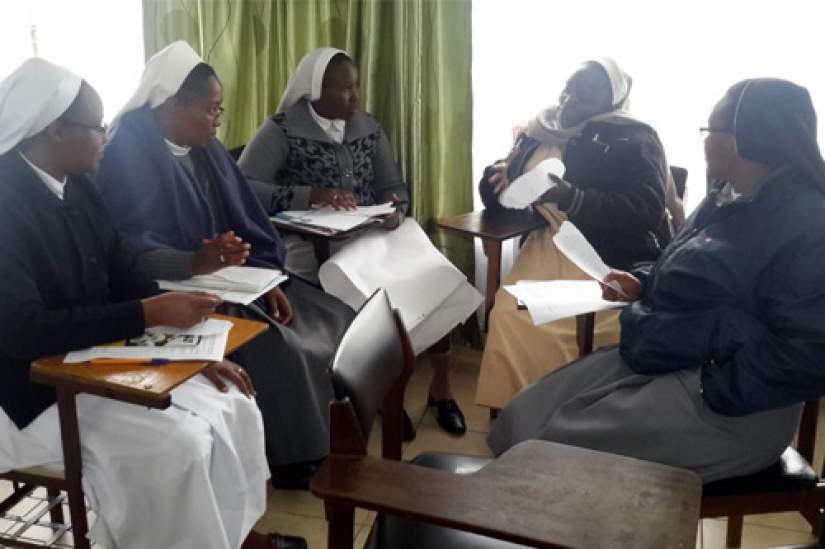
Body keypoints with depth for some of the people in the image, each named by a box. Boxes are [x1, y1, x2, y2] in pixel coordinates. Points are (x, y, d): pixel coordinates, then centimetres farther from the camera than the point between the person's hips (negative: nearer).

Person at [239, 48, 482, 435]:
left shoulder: (369, 128, 13)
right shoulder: (283, 129, -4)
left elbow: (392, 187, 13)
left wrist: (396, 210, -13)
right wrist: (312, 196, -25)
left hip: (372, 236, 5)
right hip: (314, 246, -5)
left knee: (434, 282, -16)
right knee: (369, 292, -31)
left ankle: (440, 388, 0)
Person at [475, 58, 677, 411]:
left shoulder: (632, 139, -2)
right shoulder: (538, 133, 15)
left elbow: (647, 211, -14)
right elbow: (495, 197, 20)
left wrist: (570, 198, -23)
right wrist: (499, 178, -6)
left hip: (611, 259, -5)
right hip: (548, 249, 5)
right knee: (509, 316, -21)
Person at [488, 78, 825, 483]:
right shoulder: (728, 199, 11)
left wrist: (715, 394, -22)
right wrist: (642, 285, 9)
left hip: (726, 408, -9)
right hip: (656, 363, 9)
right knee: (525, 416, 1)